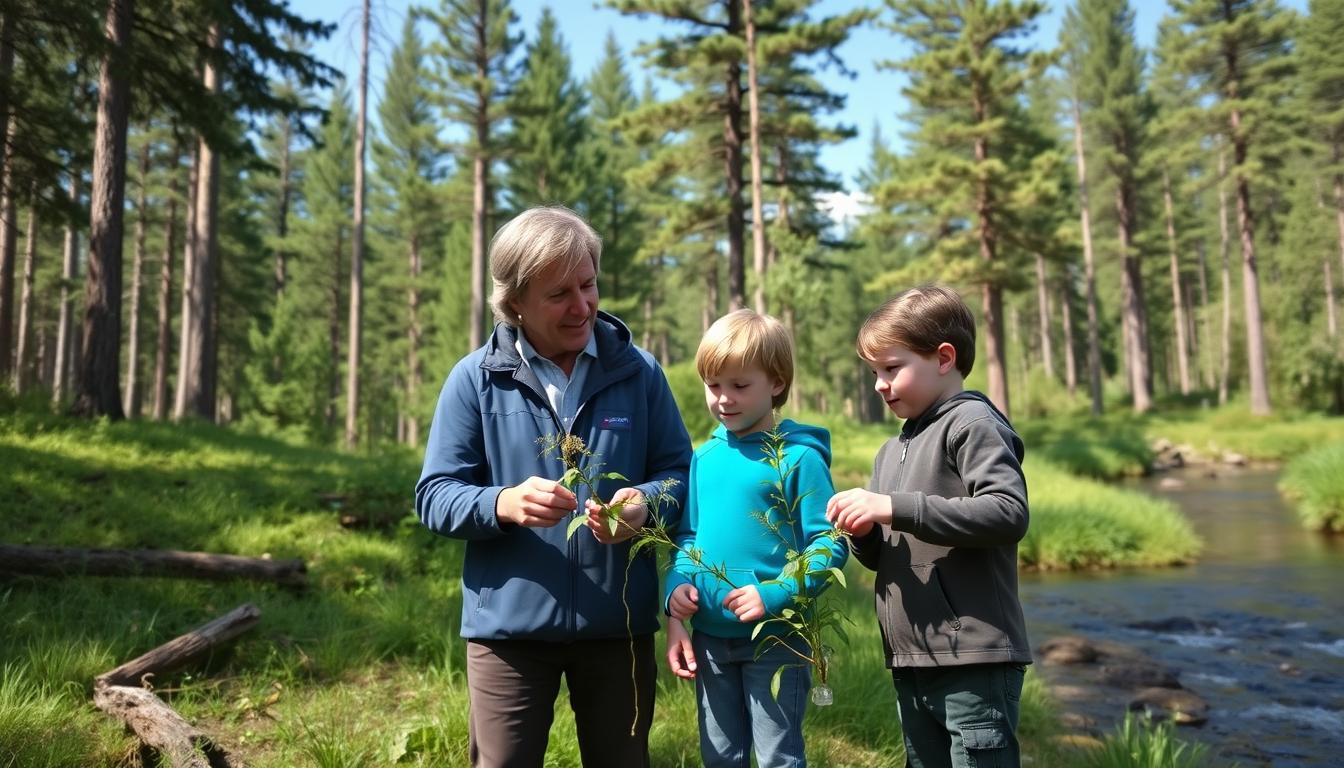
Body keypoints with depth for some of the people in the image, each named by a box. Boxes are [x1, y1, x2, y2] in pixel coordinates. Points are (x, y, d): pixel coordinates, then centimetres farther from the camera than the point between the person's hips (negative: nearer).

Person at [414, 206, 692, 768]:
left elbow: (678, 472, 4)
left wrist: (645, 503, -20)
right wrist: (503, 504, -25)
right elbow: (434, 496, -4)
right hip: (509, 625, -1)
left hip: (619, 624, 2)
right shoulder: (476, 379, -5)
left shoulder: (638, 372, 0)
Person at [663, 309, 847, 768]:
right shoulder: (705, 457, 6)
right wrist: (677, 588, -3)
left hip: (776, 639, -5)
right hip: (710, 637, 6)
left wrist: (775, 596, -22)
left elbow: (830, 544, -13)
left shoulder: (798, 457, -11)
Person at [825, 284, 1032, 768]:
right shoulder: (890, 453, 17)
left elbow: (1009, 513, -23)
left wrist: (894, 507, -24)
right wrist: (863, 533, -2)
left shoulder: (973, 424, -8)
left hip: (974, 660, -8)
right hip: (910, 661, 9)